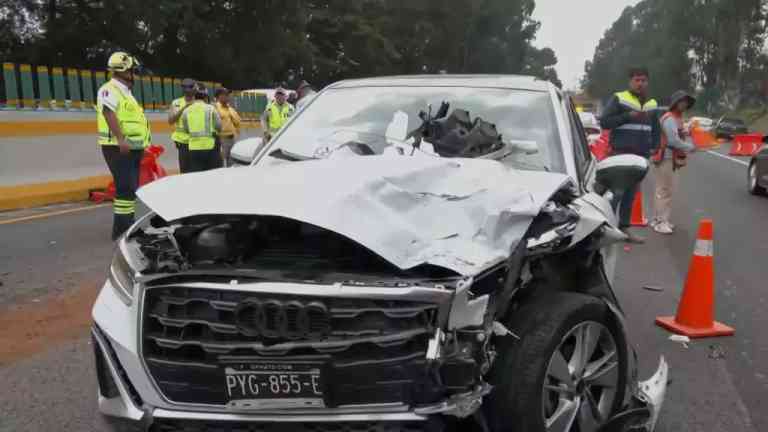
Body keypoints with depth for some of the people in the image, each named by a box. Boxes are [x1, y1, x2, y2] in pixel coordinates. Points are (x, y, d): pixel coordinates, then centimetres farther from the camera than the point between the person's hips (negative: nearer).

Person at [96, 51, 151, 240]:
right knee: (126, 188, -12)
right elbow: (109, 113, -25)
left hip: (132, 148, 10)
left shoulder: (125, 92, 21)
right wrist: (121, 139, -35)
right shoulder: (109, 90, -10)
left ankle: (128, 225, 22)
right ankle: (120, 229, -8)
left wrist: (142, 144, 26)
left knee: (131, 188, 13)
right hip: (119, 148, -10)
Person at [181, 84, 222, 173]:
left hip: (194, 149, 3)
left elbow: (185, 130, 12)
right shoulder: (210, 109, -4)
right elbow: (219, 127, -1)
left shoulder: (186, 111, 4)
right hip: (210, 147, -2)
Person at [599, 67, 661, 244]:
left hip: (641, 156, 6)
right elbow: (604, 122, -9)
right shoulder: (619, 99, -2)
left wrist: (654, 147, 10)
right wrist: (628, 116, -17)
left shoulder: (652, 104, 16)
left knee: (631, 194, 9)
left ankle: (624, 228, 15)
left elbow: (656, 129, 24)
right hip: (621, 154, -5)